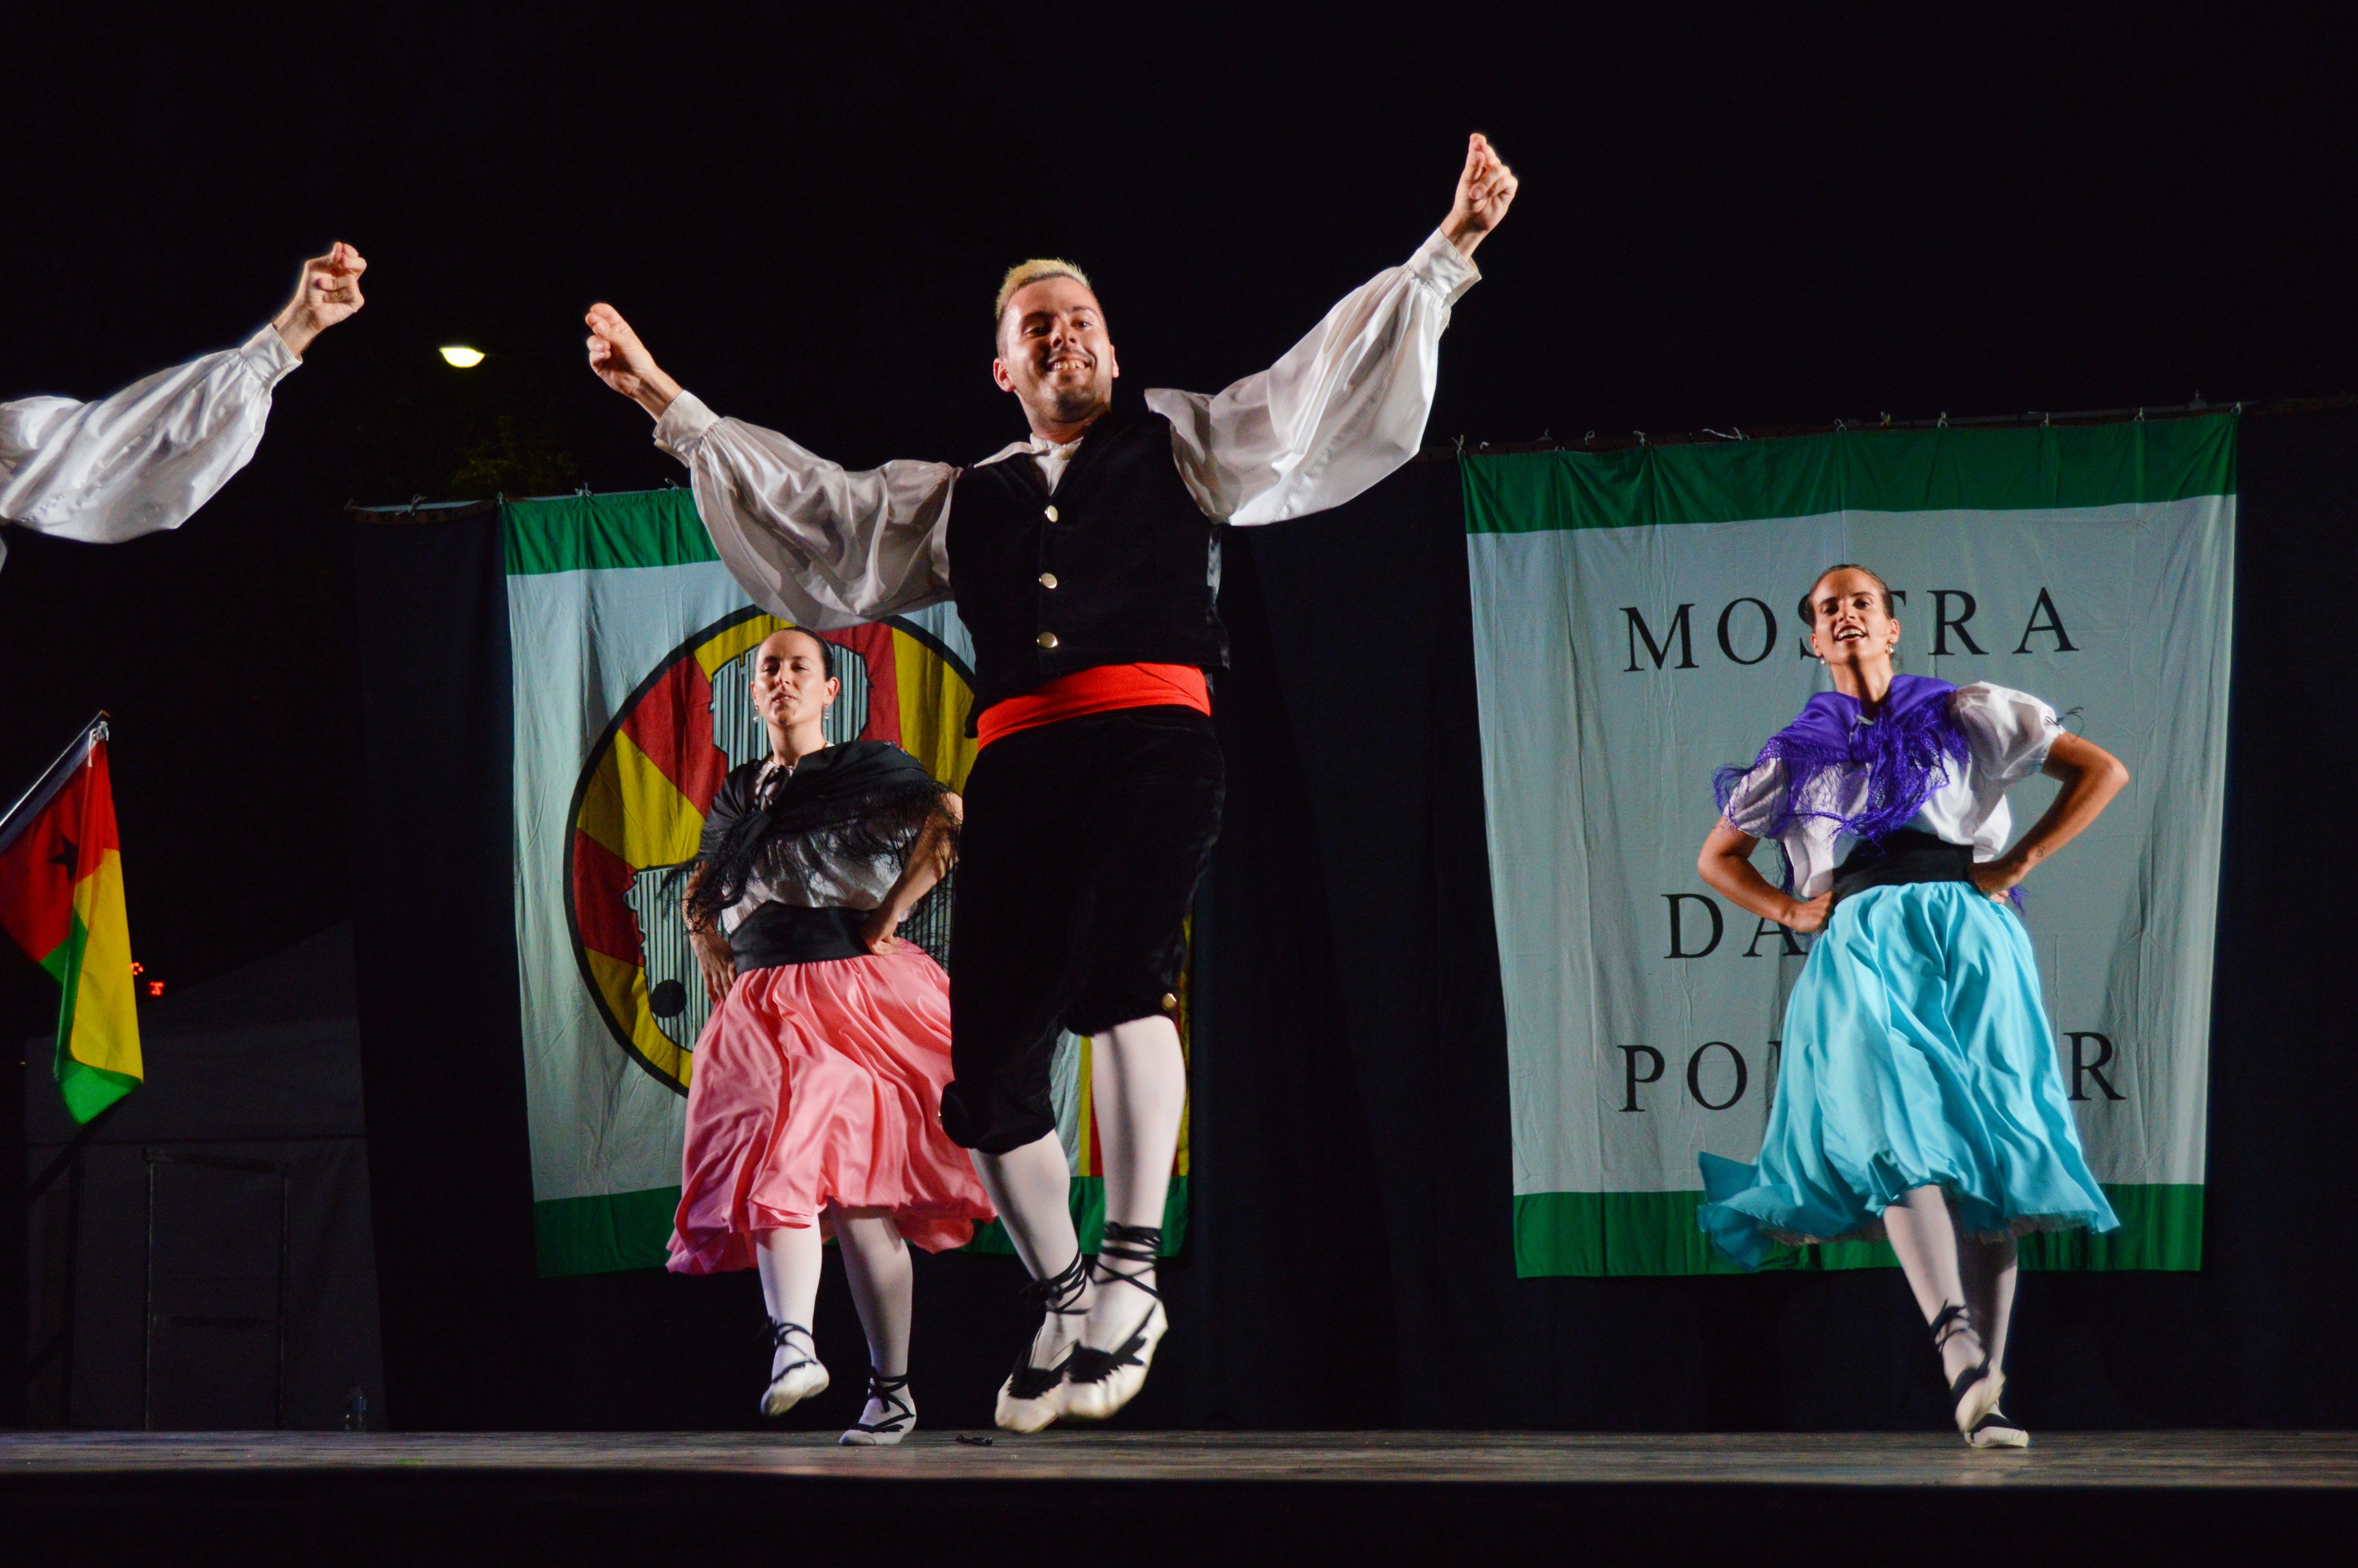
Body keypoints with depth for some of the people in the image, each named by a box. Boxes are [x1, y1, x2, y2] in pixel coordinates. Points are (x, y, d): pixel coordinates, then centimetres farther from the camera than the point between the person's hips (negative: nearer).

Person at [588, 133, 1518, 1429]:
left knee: (1118, 971, -30)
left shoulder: (1178, 448, 19)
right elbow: (817, 510, 30)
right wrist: (671, 410, 29)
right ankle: (1063, 1305, 15)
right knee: (988, 1063, -2)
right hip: (1018, 764, 4)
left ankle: (1130, 1272, -27)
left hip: (1151, 737, -4)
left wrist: (1447, 254, 4)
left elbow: (1320, 388, 12)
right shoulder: (961, 502, 27)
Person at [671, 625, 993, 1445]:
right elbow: (699, 886, 34)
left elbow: (951, 819, -11)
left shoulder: (867, 767, 4)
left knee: (857, 1195, -8)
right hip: (761, 1004, 5)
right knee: (773, 1175, -16)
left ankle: (892, 1386, -1)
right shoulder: (738, 794, 19)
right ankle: (793, 1345, -28)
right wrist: (710, 948, 16)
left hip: (854, 992, -5)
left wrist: (893, 909, -12)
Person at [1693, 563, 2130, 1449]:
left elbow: (2104, 772, 15)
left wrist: (2019, 862, 5)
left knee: (1988, 1150, -8)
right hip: (1859, 949, 0)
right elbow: (1717, 860, 31)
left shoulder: (1963, 718, 18)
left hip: (1966, 938, 0)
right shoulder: (1799, 754, 23)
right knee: (1897, 1134, -26)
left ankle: (1986, 1394, -5)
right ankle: (1960, 1350, -44)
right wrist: (1791, 912, 12)